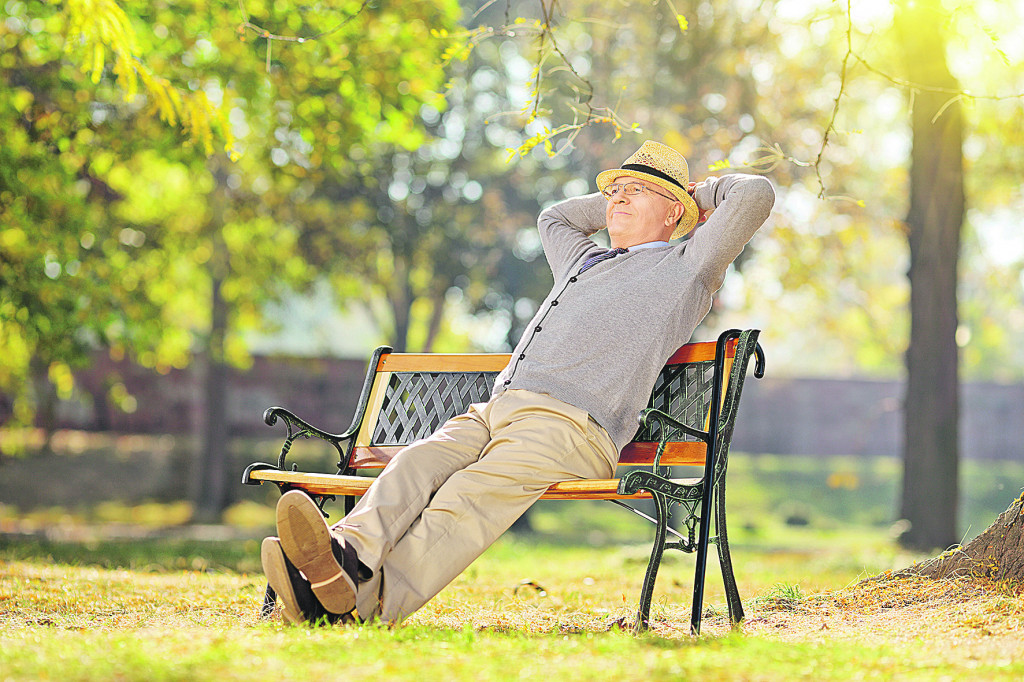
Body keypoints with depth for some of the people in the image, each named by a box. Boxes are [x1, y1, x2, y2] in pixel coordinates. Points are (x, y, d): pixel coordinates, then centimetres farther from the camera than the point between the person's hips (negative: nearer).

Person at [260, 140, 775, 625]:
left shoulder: (685, 267, 19)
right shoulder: (583, 261, 40)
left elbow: (756, 194, 14)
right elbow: (553, 217, 61)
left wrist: (698, 193, 31)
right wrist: (613, 200, 55)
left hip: (571, 422, -7)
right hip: (494, 411, 7)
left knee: (473, 494, -34)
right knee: (418, 463, -26)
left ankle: (370, 600, -58)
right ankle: (349, 555, -53)